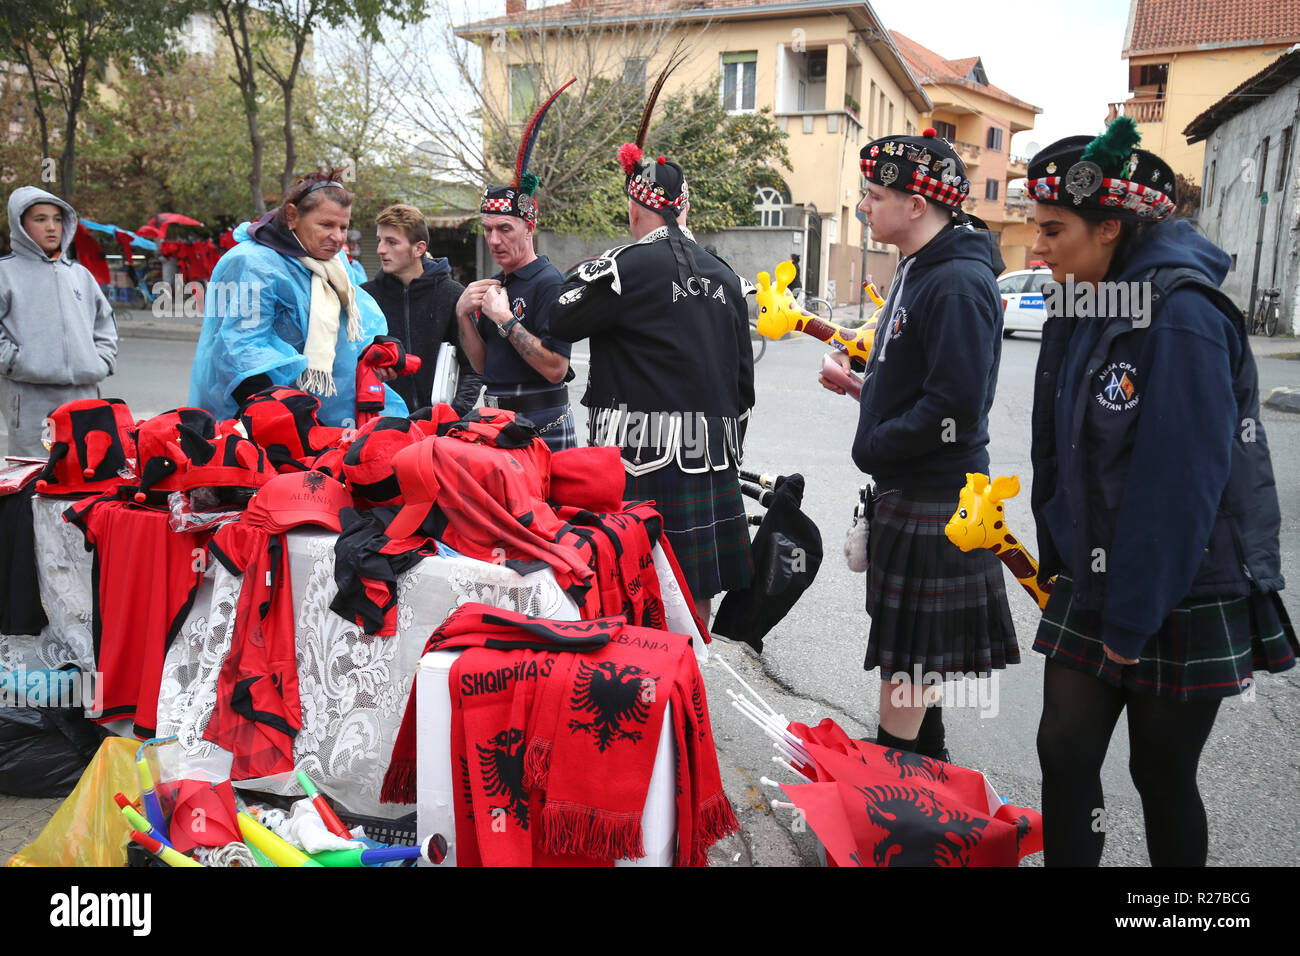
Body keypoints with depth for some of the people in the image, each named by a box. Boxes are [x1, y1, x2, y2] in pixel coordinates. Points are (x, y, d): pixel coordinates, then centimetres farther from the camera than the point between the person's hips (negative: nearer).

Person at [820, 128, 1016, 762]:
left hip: (933, 497, -10)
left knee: (908, 649, 2)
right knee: (911, 642, 20)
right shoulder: (917, 270, 12)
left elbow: (955, 407, -25)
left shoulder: (958, 284, -20)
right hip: (908, 489, 10)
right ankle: (925, 752, 35)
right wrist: (860, 383, 6)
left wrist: (873, 447, -16)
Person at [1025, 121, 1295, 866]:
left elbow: (1179, 483, -23)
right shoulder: (1081, 310, 5)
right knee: (1065, 751, 8)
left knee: (1162, 773, 9)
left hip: (1183, 601, -6)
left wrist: (1132, 620, -20)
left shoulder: (1183, 316, -20)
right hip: (1091, 582, 7)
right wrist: (1058, 561, 11)